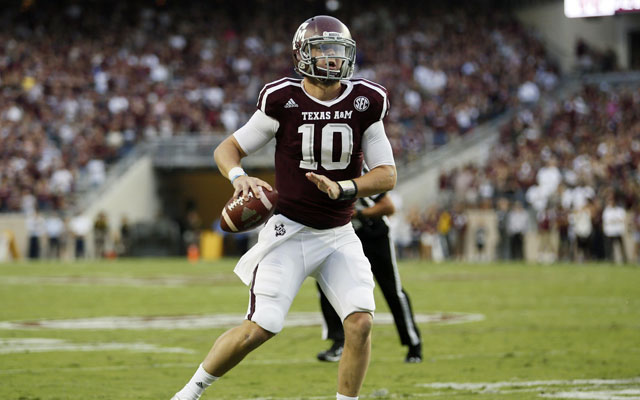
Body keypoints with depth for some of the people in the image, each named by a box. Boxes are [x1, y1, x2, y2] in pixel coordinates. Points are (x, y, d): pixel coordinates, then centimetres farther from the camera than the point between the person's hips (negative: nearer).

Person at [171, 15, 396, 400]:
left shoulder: (365, 103, -4)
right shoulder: (283, 100, -9)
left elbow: (388, 176, -1)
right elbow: (227, 149, 0)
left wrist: (341, 188, -19)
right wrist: (239, 177, -22)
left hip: (339, 235, 3)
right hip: (290, 231, -3)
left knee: (361, 323, -14)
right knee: (260, 328, -9)